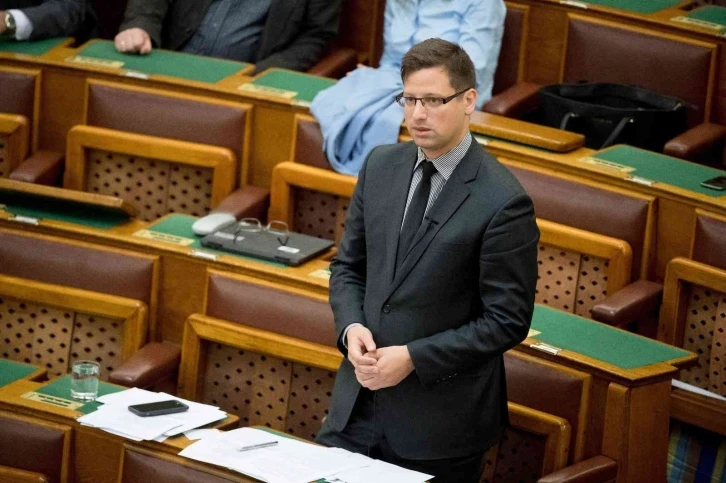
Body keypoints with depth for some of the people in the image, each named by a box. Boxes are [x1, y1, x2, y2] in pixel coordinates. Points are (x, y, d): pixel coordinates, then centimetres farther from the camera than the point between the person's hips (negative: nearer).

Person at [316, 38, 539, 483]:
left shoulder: (502, 202, -15)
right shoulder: (381, 166, 4)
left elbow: (507, 321, -13)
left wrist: (412, 358, -18)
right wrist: (352, 327, -7)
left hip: (439, 420, -5)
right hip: (359, 403, 5)